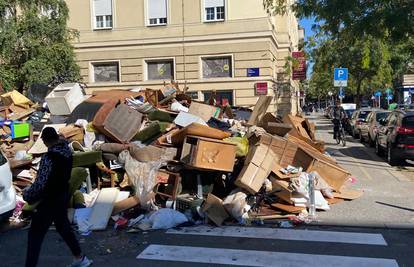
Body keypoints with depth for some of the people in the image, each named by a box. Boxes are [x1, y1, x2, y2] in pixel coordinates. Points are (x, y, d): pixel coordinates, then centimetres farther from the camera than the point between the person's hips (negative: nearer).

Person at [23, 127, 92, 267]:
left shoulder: (49, 157, -27)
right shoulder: (67, 151, -3)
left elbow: (40, 183, -24)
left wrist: (27, 195, -7)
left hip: (49, 201, -8)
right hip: (62, 195, 8)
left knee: (35, 236, 2)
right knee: (64, 227, 22)